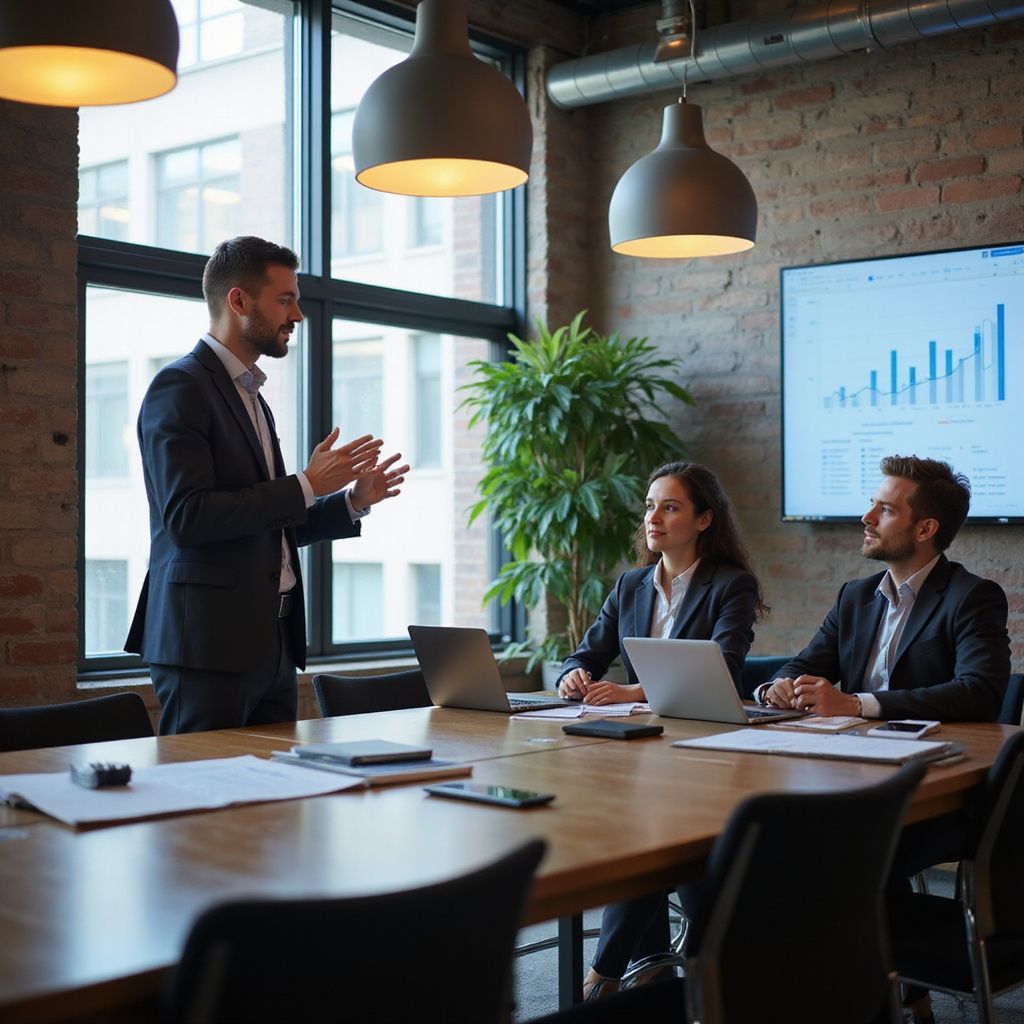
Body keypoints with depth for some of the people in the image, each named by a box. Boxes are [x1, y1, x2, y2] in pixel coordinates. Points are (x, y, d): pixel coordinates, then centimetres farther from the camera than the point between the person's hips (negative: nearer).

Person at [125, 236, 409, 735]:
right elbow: (187, 517, -19)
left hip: (273, 643, 8)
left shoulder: (251, 397, 20)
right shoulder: (180, 387, -8)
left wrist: (352, 500, 10)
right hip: (209, 642, -8)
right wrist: (306, 485, -16)